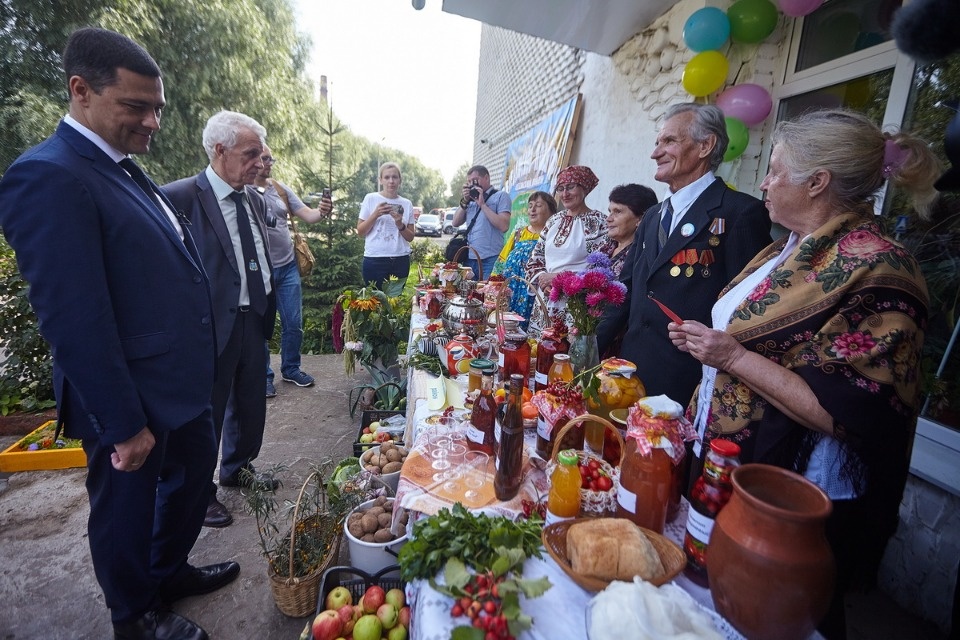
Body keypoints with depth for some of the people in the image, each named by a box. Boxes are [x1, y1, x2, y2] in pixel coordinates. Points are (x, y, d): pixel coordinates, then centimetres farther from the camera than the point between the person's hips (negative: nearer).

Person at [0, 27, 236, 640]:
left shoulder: (125, 171, 10)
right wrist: (124, 424, -20)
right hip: (132, 402, -8)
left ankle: (170, 572, 50)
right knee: (128, 508, 15)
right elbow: (75, 320, -23)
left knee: (193, 474, 25)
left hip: (182, 383, 9)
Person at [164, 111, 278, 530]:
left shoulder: (255, 198, 7)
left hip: (254, 319, 7)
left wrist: (267, 307, 10)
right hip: (212, 325, -6)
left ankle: (238, 467, 45)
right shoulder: (180, 196, -16)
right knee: (206, 413, 10)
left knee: (252, 403, 20)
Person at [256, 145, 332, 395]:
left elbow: (308, 215, 0)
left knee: (294, 324, 11)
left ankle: (291, 369, 28)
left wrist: (322, 212, -20)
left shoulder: (281, 189, 6)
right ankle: (264, 375, 25)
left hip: (288, 267, 4)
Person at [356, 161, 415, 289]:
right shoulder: (371, 198, 1)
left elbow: (410, 237, 8)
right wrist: (375, 215, -13)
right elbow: (360, 231, 0)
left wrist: (400, 224, -11)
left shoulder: (406, 203, 8)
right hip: (374, 260, -2)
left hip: (401, 260, 2)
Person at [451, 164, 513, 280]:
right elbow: (456, 223, 14)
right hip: (469, 259, 5)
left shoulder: (501, 196, 2)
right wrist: (464, 201, 3)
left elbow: (504, 226, -12)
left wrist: (482, 204, -8)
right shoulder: (471, 199, 19)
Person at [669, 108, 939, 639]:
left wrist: (734, 357, -25)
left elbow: (849, 414, -26)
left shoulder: (877, 269, -21)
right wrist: (705, 341, 3)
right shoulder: (791, 249, 7)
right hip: (721, 461, 8)